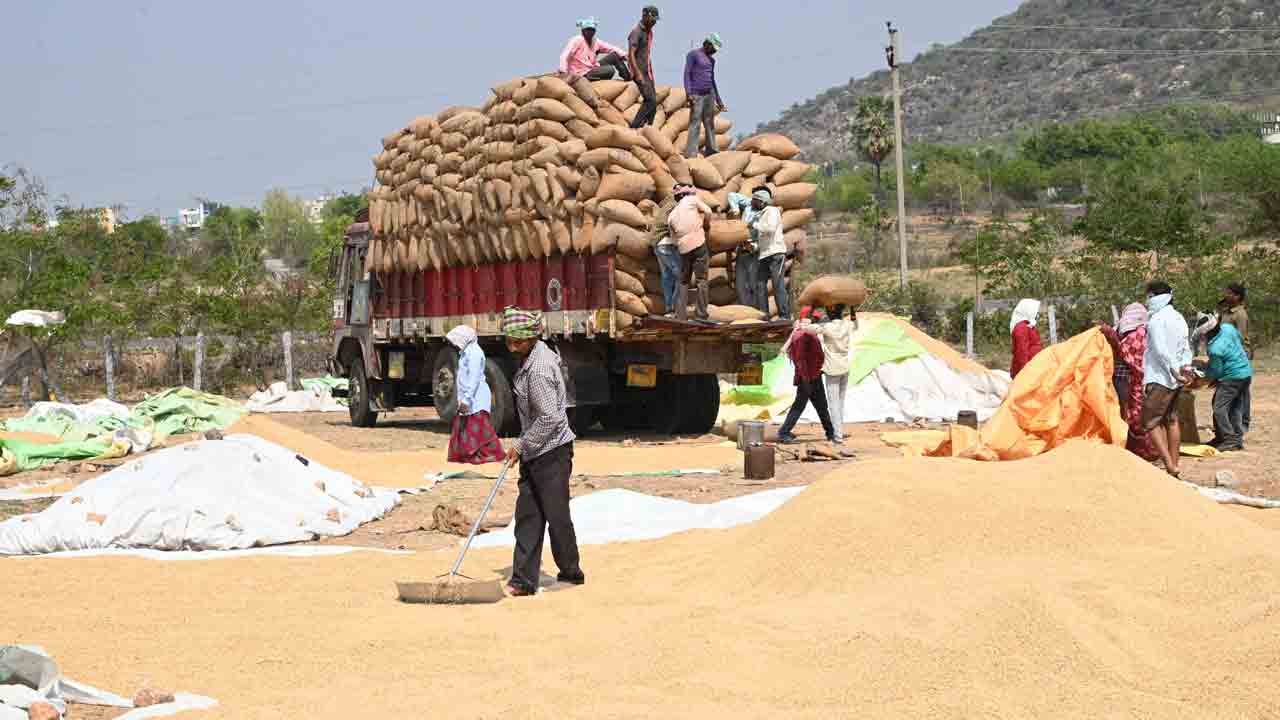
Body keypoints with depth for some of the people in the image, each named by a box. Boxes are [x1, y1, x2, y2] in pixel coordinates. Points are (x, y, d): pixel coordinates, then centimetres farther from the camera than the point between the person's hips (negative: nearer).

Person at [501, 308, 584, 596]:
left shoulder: (538, 370, -24)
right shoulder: (540, 351, 8)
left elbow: (550, 418, -27)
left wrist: (522, 445, -17)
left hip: (551, 452, -10)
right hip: (534, 453, 10)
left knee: (556, 514, 3)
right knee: (527, 515, 6)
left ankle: (571, 573, 19)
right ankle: (523, 580, 6)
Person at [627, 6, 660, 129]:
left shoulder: (649, 32, 14)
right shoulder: (636, 32, -15)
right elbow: (631, 54, -21)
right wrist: (638, 74, -27)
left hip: (647, 72, 9)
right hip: (639, 72, -9)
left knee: (653, 102, 4)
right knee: (650, 100, -16)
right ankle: (634, 127, -13)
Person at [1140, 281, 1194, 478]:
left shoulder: (1157, 319, -14)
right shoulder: (1179, 318, 14)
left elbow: (1161, 350, -20)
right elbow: (1186, 347, 13)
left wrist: (1174, 370, -17)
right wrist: (1185, 366, 1)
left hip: (1159, 379, -9)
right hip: (1176, 380, 9)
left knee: (1150, 422, -6)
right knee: (1171, 420, 15)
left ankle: (1170, 466, -15)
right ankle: (1174, 465, 16)